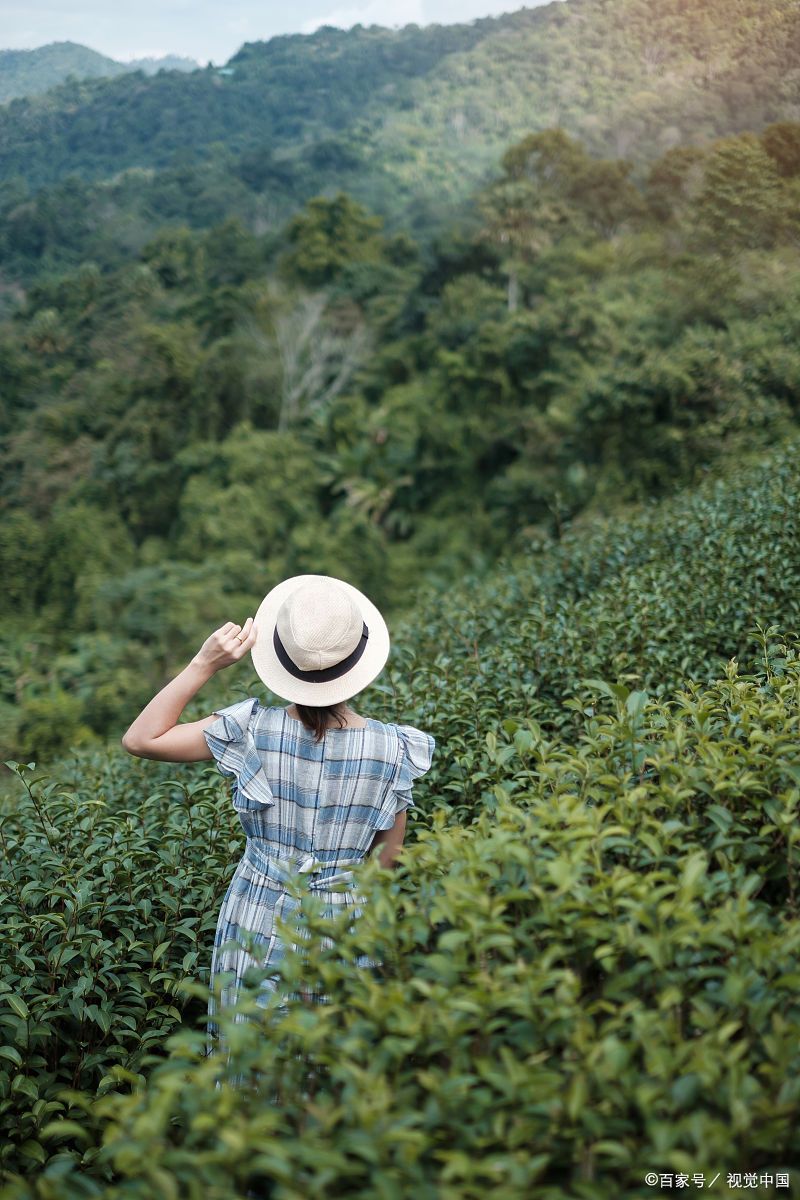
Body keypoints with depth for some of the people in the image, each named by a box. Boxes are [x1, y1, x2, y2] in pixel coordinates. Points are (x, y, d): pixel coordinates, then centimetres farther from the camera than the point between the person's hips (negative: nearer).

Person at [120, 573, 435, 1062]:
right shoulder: (392, 749, -13)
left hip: (259, 922, 0)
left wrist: (204, 665, -12)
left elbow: (141, 738, -7)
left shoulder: (255, 730, -16)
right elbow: (386, 858, -1)